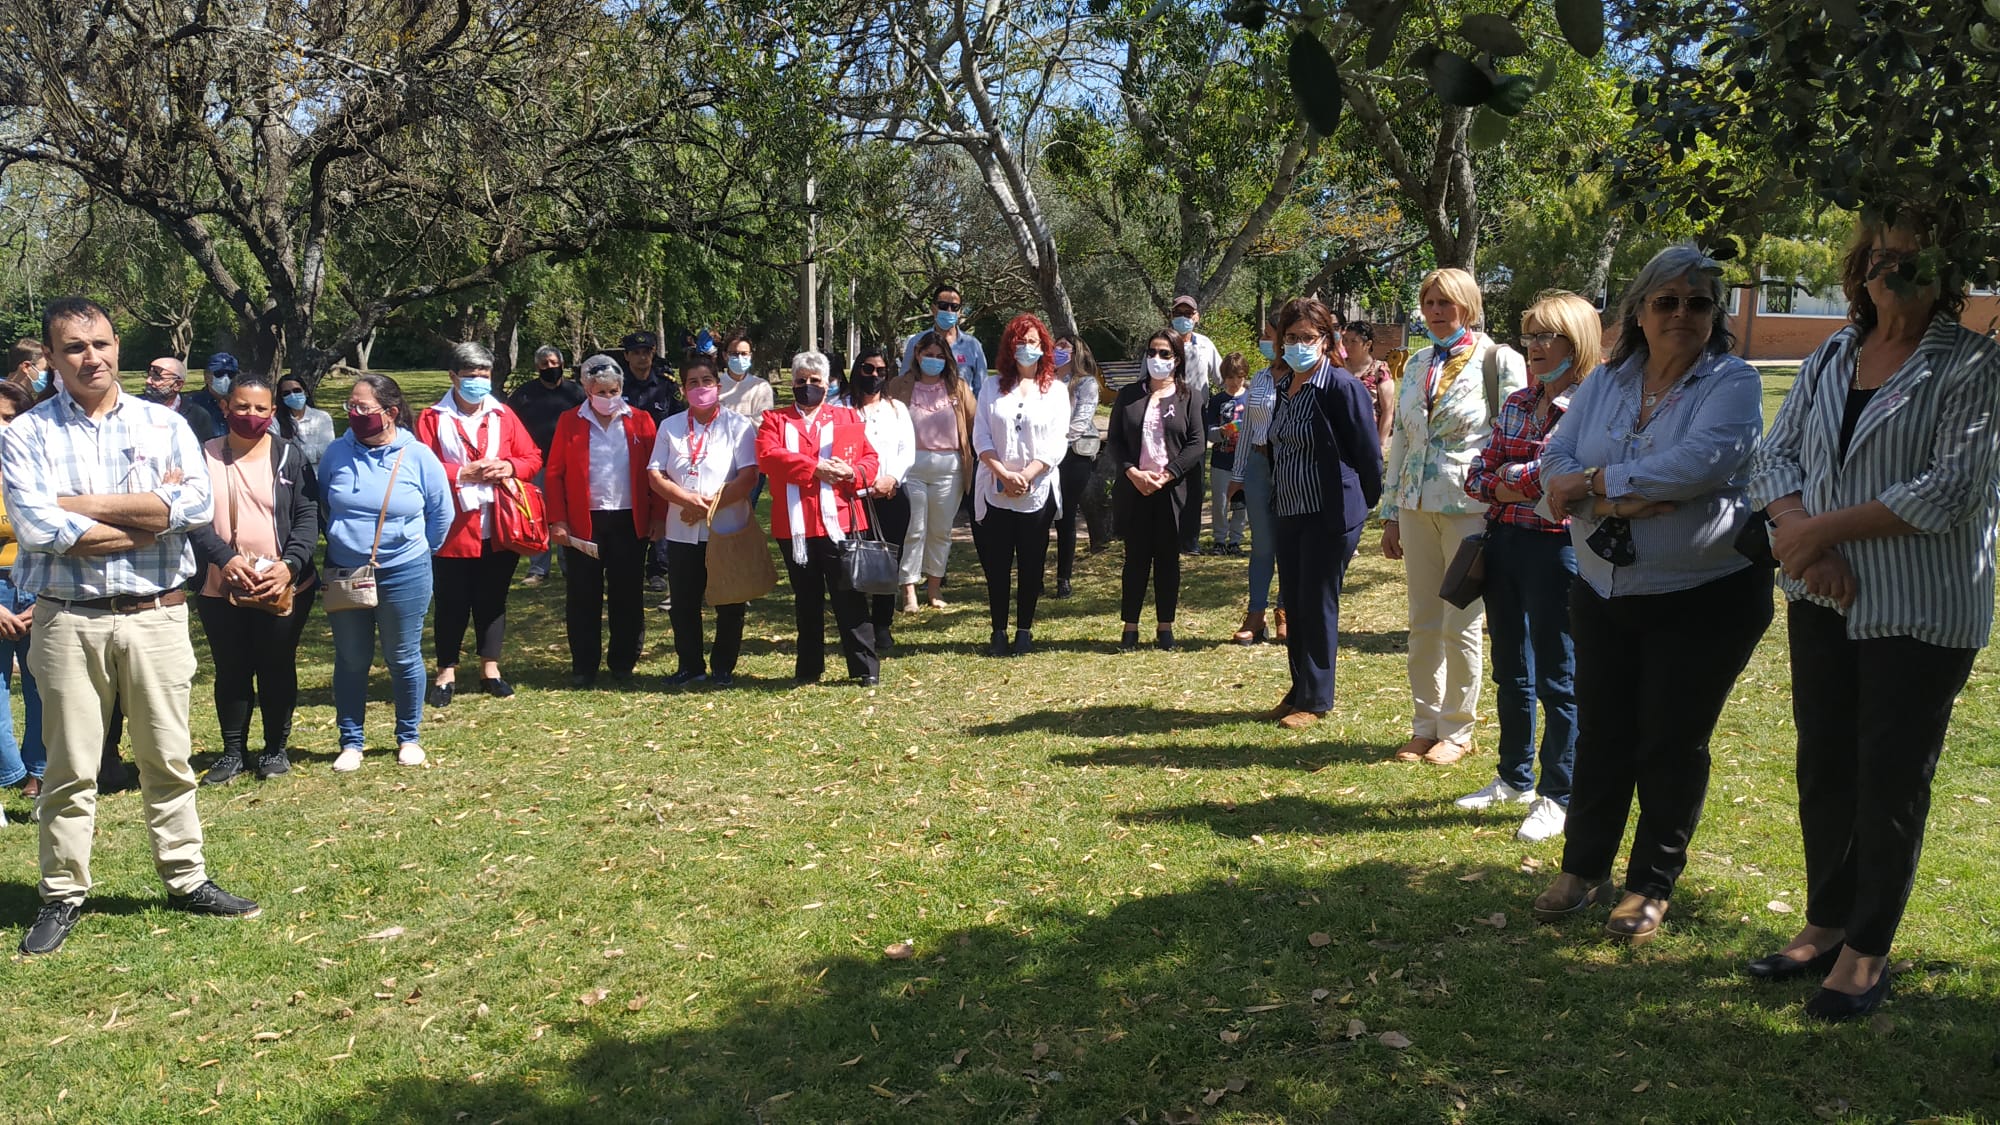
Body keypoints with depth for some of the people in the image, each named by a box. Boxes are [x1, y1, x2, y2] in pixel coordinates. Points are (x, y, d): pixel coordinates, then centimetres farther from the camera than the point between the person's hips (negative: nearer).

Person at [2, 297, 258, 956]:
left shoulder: (164, 425, 4)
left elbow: (195, 506, -13)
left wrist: (83, 505, -14)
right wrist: (148, 517, -11)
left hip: (157, 616, 1)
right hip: (68, 621, -1)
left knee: (167, 760, 11)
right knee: (70, 768, 7)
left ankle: (186, 880, 22)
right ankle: (62, 896, 20)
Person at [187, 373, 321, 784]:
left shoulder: (290, 455, 2)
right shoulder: (205, 457, 3)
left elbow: (308, 516, -3)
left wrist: (289, 565, -18)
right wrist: (225, 559, -20)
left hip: (283, 587, -1)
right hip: (220, 588, 1)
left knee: (277, 669, 8)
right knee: (230, 671, 9)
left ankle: (276, 748, 22)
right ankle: (233, 751, 22)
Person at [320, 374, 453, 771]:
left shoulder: (418, 456, -7)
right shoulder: (337, 452, -3)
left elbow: (441, 514, 4)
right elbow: (322, 505, 12)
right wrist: (343, 540, 12)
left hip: (404, 574, -2)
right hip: (344, 574, 2)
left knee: (403, 659, 8)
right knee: (350, 660, 9)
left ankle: (409, 738, 23)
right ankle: (351, 742, 20)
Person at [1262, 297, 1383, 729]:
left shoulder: (1342, 386, -15)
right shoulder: (1284, 384, 10)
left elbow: (1368, 451, -12)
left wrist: (1363, 504, -5)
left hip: (1329, 515, -8)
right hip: (1288, 511, 8)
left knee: (1317, 606, -2)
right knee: (1294, 605, 12)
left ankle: (1315, 700, 9)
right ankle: (1299, 690, 24)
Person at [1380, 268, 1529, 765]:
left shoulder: (1499, 360, -3)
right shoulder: (1417, 365, 14)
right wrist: (1390, 515, 13)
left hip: (1470, 505, -5)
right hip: (1418, 504, 5)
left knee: (1461, 626, 0)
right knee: (1423, 624, 8)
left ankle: (1457, 730, 13)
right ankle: (1424, 725, 18)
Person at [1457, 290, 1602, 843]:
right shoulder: (1516, 403, 12)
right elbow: (1479, 473, 10)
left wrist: (1511, 476, -8)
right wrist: (1500, 487, -10)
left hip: (1556, 546, -7)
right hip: (1504, 542, 7)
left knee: (1557, 679, 1)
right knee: (1510, 672, 16)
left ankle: (1557, 795, 11)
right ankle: (1515, 779, 30)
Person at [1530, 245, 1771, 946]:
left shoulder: (1732, 383, -8)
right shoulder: (1605, 383, 7)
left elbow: (1702, 461, -24)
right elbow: (1556, 463, 1)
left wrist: (1593, 481, -18)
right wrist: (1615, 500, -20)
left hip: (1705, 598, -4)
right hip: (1603, 593, 4)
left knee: (1673, 743, 5)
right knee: (1601, 734, 12)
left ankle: (1652, 886, 21)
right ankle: (1586, 868, 28)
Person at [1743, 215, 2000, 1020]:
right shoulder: (1830, 358, 10)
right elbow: (1774, 455, 5)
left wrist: (1824, 529, -18)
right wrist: (1799, 531, -14)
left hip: (1920, 612, -5)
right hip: (1823, 601, 6)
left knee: (1891, 781, 2)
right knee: (1823, 766, 13)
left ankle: (1867, 951, 15)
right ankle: (1826, 923, 29)